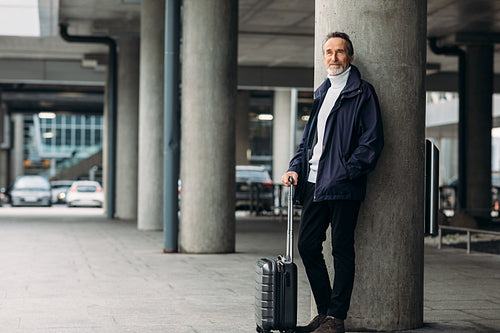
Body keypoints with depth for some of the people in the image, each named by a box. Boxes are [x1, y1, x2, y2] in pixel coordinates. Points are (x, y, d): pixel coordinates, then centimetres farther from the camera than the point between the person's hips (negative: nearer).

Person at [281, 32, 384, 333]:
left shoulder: (362, 93, -2)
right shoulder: (322, 93, 21)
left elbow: (372, 141, -8)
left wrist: (346, 172, -16)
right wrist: (296, 168, 10)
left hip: (343, 186, -7)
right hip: (314, 184, 7)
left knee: (342, 250, -3)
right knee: (308, 246, 7)